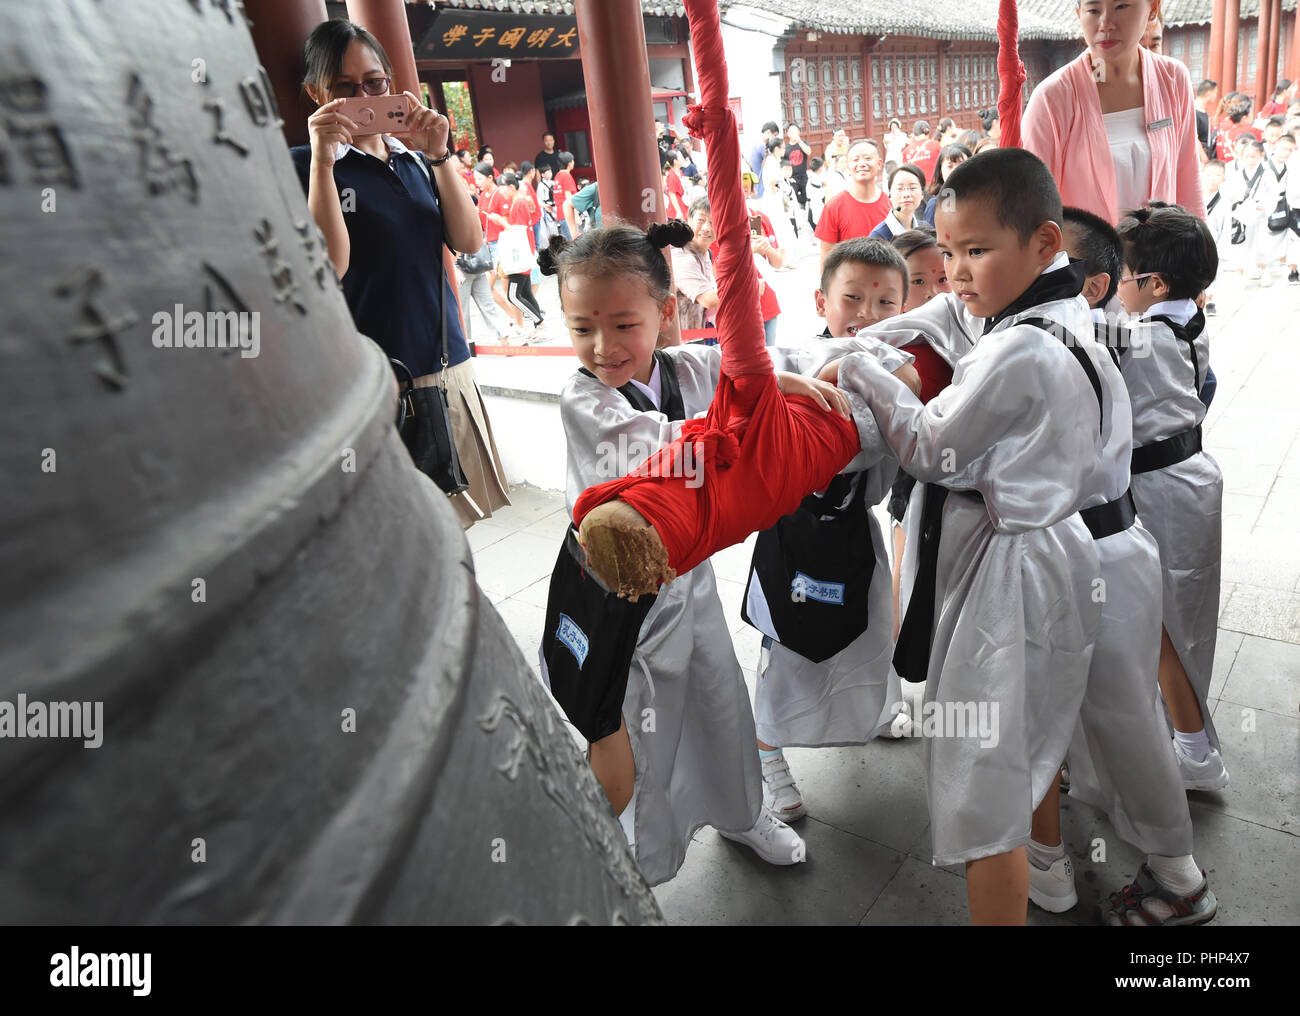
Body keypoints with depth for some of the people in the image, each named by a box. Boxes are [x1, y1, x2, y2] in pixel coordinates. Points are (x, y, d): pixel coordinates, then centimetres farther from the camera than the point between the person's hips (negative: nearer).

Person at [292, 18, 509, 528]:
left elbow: (469, 240, 3)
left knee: (454, 511, 11)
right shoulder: (303, 165, 0)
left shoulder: (415, 160, 15)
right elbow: (329, 265, -13)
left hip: (449, 365, 5)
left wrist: (438, 156, -5)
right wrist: (323, 159, -17)